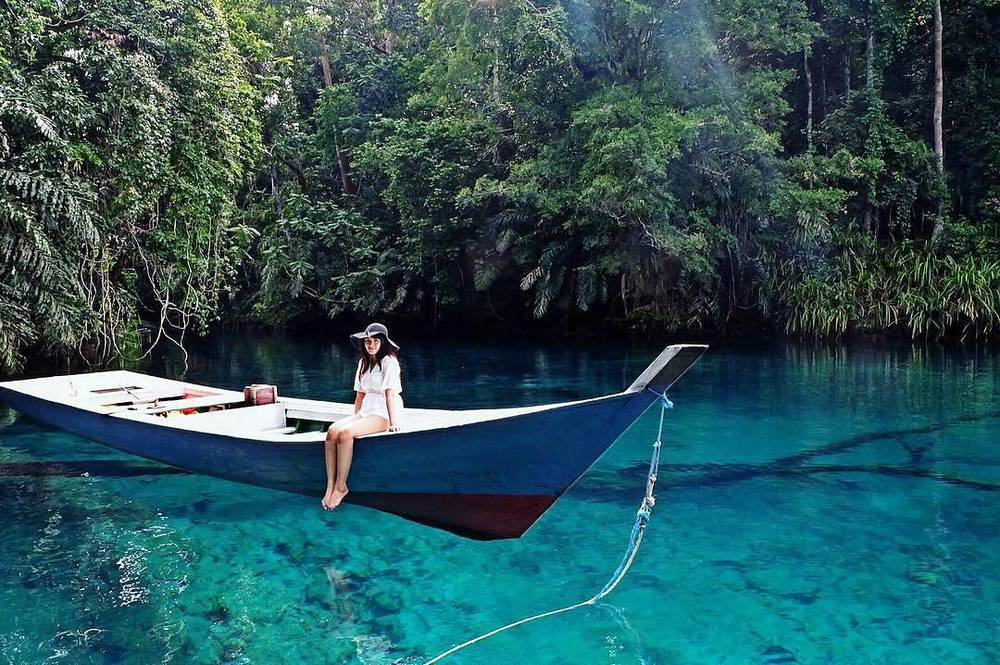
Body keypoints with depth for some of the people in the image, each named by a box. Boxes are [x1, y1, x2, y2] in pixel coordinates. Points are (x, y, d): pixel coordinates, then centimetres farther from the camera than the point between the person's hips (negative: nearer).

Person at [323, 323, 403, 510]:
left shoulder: (389, 361, -6)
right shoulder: (363, 362, 17)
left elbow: (391, 394, -13)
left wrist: (393, 423, -17)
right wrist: (355, 419, 16)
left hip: (383, 414, -7)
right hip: (366, 411, 7)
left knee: (345, 433, -29)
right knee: (333, 430, -19)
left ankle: (341, 487, -19)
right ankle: (330, 485, -20)